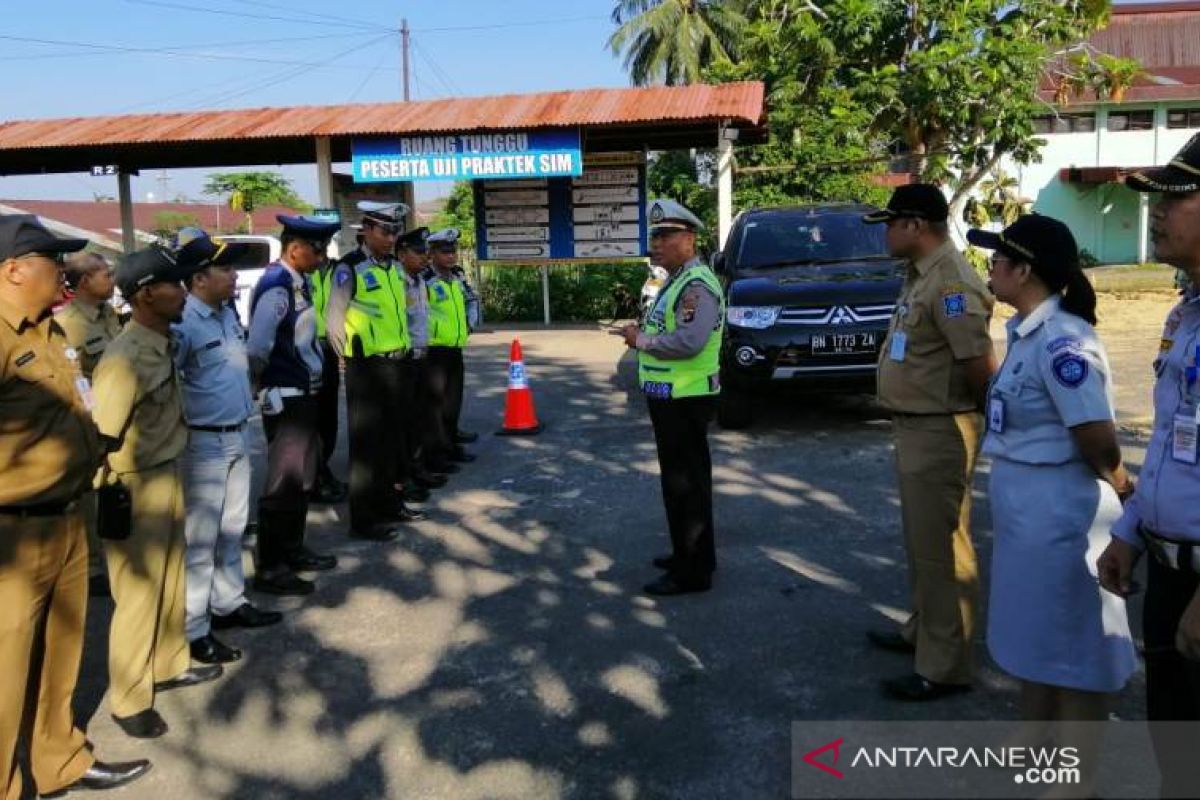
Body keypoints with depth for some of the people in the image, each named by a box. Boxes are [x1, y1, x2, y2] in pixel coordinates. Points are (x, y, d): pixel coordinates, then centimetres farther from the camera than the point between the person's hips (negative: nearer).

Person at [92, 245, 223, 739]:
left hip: (167, 475, 9)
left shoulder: (162, 344, 4)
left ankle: (168, 665, 40)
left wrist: (168, 475, 16)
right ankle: (129, 701, 20)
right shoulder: (126, 358, -23)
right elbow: (102, 435, -23)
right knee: (138, 594, 4)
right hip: (136, 486, -8)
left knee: (170, 580, 21)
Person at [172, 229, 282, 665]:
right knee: (200, 536, -1)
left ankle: (228, 603, 34)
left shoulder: (229, 313, 7)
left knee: (232, 527, 19)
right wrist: (181, 431, -17)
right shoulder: (181, 324, -20)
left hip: (237, 436, 9)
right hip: (204, 442, -8)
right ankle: (193, 630, 9)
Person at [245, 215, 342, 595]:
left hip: (305, 394, 9)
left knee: (303, 477, 19)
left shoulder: (299, 283, 9)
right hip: (285, 399, -9)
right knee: (284, 482, -1)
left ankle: (292, 550, 34)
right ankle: (269, 568, 10)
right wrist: (261, 382, -12)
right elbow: (256, 349, -28)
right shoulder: (276, 286, -20)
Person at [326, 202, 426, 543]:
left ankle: (388, 503, 30)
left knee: (391, 437, 16)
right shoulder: (350, 268, -12)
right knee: (366, 442, -1)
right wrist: (353, 358, -6)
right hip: (366, 367, -7)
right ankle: (363, 518, 7)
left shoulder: (394, 267, 11)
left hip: (395, 363, 7)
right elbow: (334, 323, -11)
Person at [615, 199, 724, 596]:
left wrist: (641, 340, -17)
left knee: (684, 484, -4)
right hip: (672, 398, 11)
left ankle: (692, 571, 5)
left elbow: (689, 341, -30)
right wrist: (643, 335, 1)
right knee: (684, 480, 19)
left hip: (685, 400, -11)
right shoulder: (677, 281, 16)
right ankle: (692, 554, 33)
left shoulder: (696, 284, -18)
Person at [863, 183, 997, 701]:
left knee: (939, 546, -2)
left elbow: (980, 364, -23)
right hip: (912, 426, 11)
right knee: (920, 541, 22)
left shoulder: (950, 281, -20)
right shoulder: (920, 274, 11)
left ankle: (945, 666, 8)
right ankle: (923, 630, 38)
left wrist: (982, 415, -7)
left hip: (938, 432, -10)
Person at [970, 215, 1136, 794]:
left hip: (1060, 514, -10)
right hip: (1026, 511, 10)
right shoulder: (1027, 332, 7)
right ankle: (1035, 743, 41)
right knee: (1036, 636, 22)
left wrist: (1117, 483, -6)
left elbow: (1099, 438, -24)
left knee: (1072, 646, 5)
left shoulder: (1061, 343, -23)